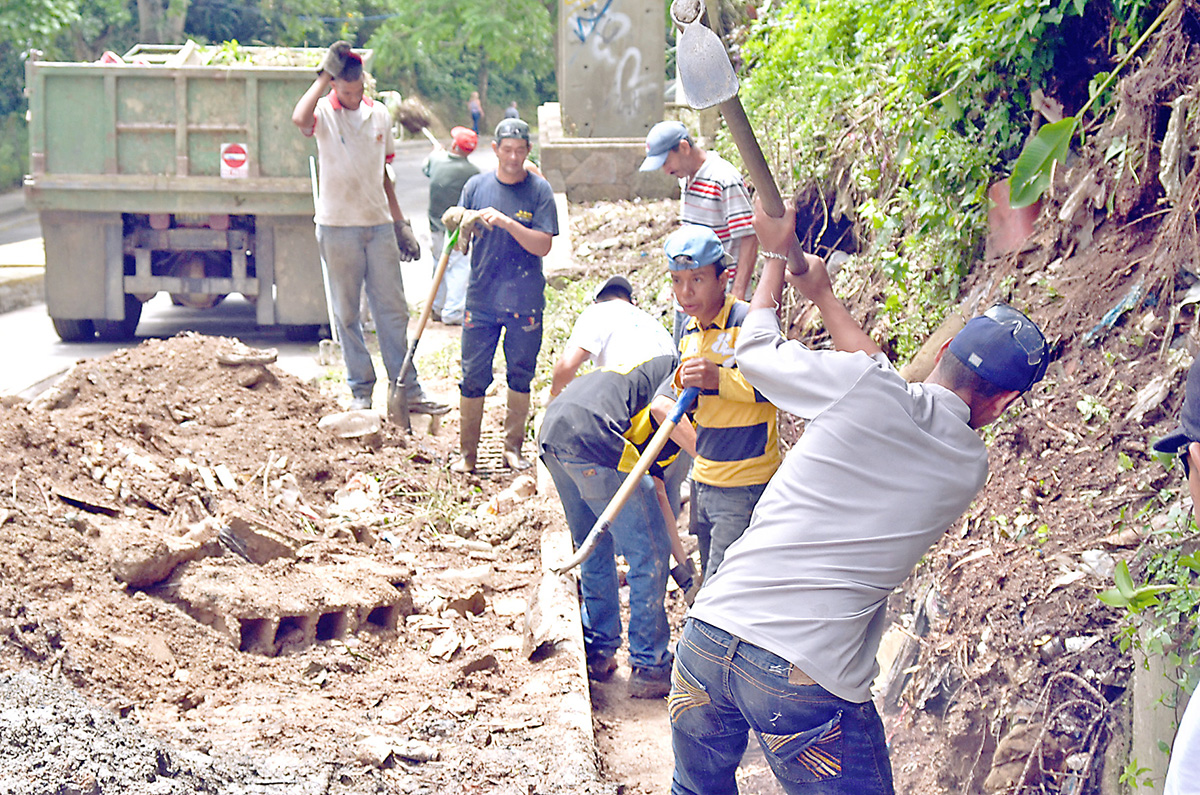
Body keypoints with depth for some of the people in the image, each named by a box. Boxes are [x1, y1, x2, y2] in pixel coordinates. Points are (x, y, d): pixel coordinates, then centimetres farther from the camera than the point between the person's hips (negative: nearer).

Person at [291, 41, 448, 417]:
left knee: (393, 309, 4)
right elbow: (299, 118, -31)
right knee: (347, 314, 4)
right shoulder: (325, 113, -4)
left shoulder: (380, 115, 9)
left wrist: (400, 223, 16)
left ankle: (407, 390, 8)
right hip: (338, 227, -3)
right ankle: (361, 391, 13)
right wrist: (322, 77, -20)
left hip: (378, 224, 4)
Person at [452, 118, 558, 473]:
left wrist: (507, 223, -21)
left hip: (525, 302, -1)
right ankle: (467, 453, 12)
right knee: (473, 377, 1)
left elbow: (543, 245, -10)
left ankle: (513, 448, 22)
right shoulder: (476, 186, 4)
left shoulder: (539, 190, -2)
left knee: (521, 376, 8)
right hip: (481, 298, 1)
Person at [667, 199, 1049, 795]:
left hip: (710, 634, 2)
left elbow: (754, 349, 16)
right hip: (809, 679, -2)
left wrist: (777, 259, 31)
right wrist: (822, 293, 32)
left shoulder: (859, 387, -3)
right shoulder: (969, 470, 5)